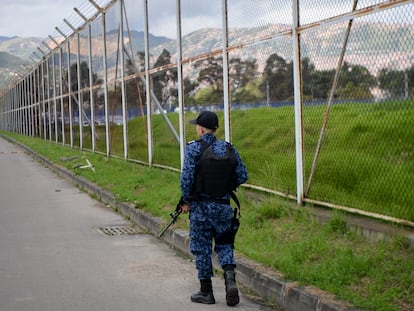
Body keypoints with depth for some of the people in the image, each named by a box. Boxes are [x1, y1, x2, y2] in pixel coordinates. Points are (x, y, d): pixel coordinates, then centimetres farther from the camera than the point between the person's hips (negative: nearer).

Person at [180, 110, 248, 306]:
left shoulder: (193, 148, -10)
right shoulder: (229, 149, 4)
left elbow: (187, 178, -17)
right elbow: (242, 176, 4)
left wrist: (187, 201, -4)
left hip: (201, 205, -3)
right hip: (223, 205, 4)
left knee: (202, 247, 7)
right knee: (224, 244, 15)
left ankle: (206, 292, 14)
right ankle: (230, 280, -7)